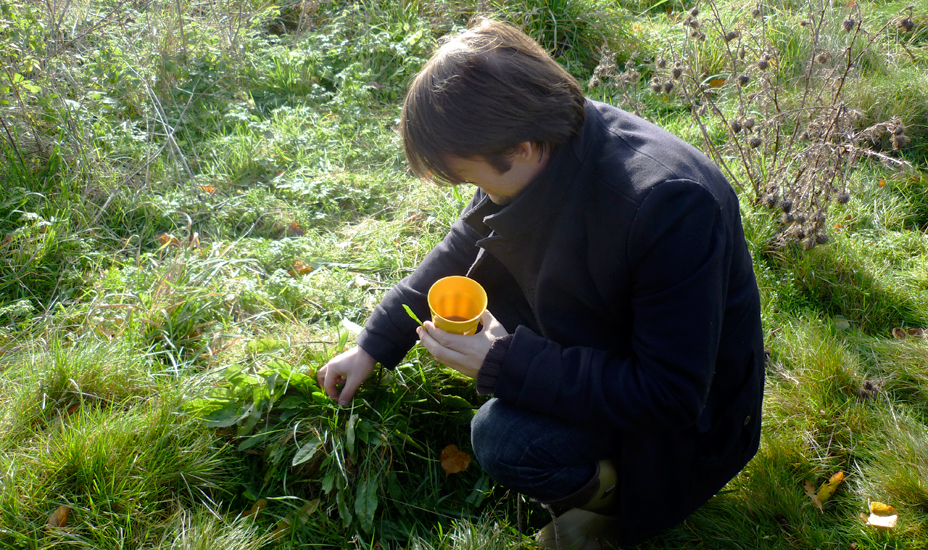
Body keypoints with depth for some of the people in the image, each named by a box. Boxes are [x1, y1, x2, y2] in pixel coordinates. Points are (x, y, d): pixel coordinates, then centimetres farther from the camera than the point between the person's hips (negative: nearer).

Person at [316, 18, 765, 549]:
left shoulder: (672, 205, -37)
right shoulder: (547, 143, -14)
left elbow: (670, 397, -32)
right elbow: (464, 244, 3)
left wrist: (504, 365, -31)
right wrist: (374, 346, 5)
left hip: (689, 413, -7)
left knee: (505, 441, -27)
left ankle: (620, 497, 4)